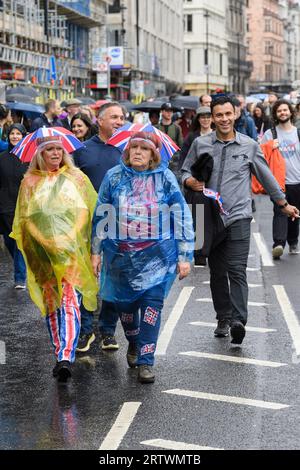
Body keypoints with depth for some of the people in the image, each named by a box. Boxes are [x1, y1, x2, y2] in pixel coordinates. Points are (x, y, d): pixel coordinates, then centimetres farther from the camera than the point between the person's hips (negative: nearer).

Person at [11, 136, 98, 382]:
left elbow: (85, 210, 2)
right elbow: (26, 217, 4)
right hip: (43, 251, 2)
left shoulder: (76, 177, 7)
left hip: (73, 248, -2)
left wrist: (70, 235, -14)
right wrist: (44, 241, -11)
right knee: (51, 302, 7)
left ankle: (66, 358, -21)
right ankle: (61, 353, 20)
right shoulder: (30, 181, 9)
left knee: (69, 300, -14)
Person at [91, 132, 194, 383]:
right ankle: (133, 344, 39)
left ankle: (146, 362, -5)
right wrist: (96, 251, 8)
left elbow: (182, 217, 0)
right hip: (121, 254, 2)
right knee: (125, 302, 11)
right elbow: (100, 214, 8)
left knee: (152, 302, -12)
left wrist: (185, 256, -2)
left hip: (157, 254, -2)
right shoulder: (114, 176, 1)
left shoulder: (165, 177, -2)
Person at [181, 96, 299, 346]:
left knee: (237, 270, -13)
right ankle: (223, 319, 20)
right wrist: (191, 182, -10)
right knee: (217, 273, 9)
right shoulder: (200, 144, 5)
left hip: (239, 216, -2)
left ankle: (238, 320, -20)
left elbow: (266, 177, 13)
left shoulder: (250, 145, 3)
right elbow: (185, 171, 14)